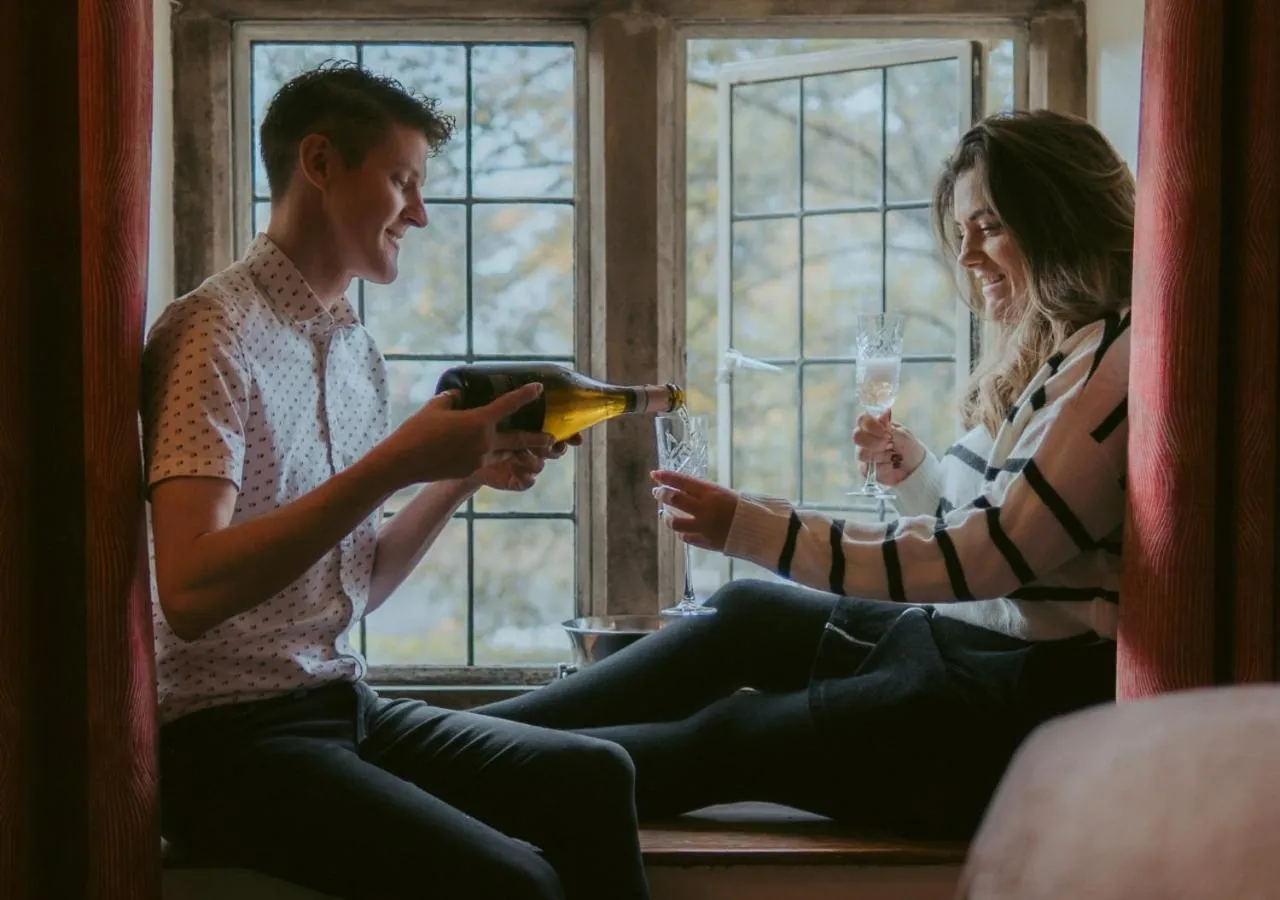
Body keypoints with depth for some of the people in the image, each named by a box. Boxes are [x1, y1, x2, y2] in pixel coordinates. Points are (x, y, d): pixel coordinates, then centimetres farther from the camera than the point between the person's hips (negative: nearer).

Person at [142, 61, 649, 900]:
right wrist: (395, 463, -27)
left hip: (345, 706, 8)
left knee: (594, 777, -5)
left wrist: (466, 477, 2)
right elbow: (188, 593, -26)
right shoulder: (219, 330, -13)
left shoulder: (358, 349, 12)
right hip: (232, 737, -8)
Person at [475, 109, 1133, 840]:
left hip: (1036, 697, -10)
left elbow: (986, 554, -24)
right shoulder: (1049, 355, 14)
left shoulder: (1116, 362, -18)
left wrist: (752, 528, -25)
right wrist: (913, 471, 6)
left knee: (726, 740, -6)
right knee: (745, 614, 11)